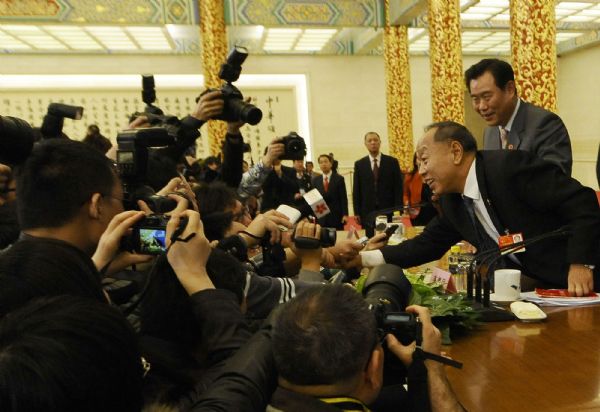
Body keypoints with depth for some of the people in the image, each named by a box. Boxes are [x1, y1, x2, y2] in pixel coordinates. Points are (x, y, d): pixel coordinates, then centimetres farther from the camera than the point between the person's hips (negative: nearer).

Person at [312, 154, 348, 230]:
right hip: (320, 217, 2)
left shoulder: (339, 179, 3)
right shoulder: (315, 180, 11)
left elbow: (343, 198, 0)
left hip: (336, 216, -2)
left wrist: (345, 214, -8)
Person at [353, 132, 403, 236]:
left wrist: (398, 210, -5)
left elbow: (398, 187, 3)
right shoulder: (359, 164, 7)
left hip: (389, 210, 0)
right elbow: (356, 191, 6)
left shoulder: (392, 162, 5)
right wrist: (357, 213, 0)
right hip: (368, 212, 1)